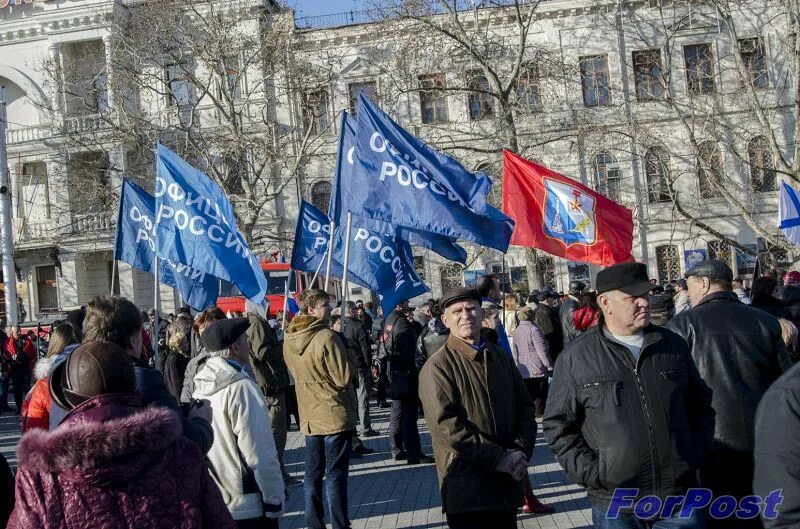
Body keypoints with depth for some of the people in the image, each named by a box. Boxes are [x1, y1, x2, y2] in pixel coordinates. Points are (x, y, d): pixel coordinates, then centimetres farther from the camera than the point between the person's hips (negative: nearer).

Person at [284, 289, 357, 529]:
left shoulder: (289, 340, 3)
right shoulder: (327, 337, -19)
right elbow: (344, 378, -16)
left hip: (309, 415, 6)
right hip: (336, 415, -6)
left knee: (312, 474, 13)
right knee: (336, 475, 0)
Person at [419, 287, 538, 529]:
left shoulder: (502, 358, 11)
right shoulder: (437, 366, -10)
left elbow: (525, 406, 11)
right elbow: (445, 425, -18)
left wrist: (521, 450, -6)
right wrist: (497, 457, -18)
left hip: (507, 480, 6)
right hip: (466, 487, -5)